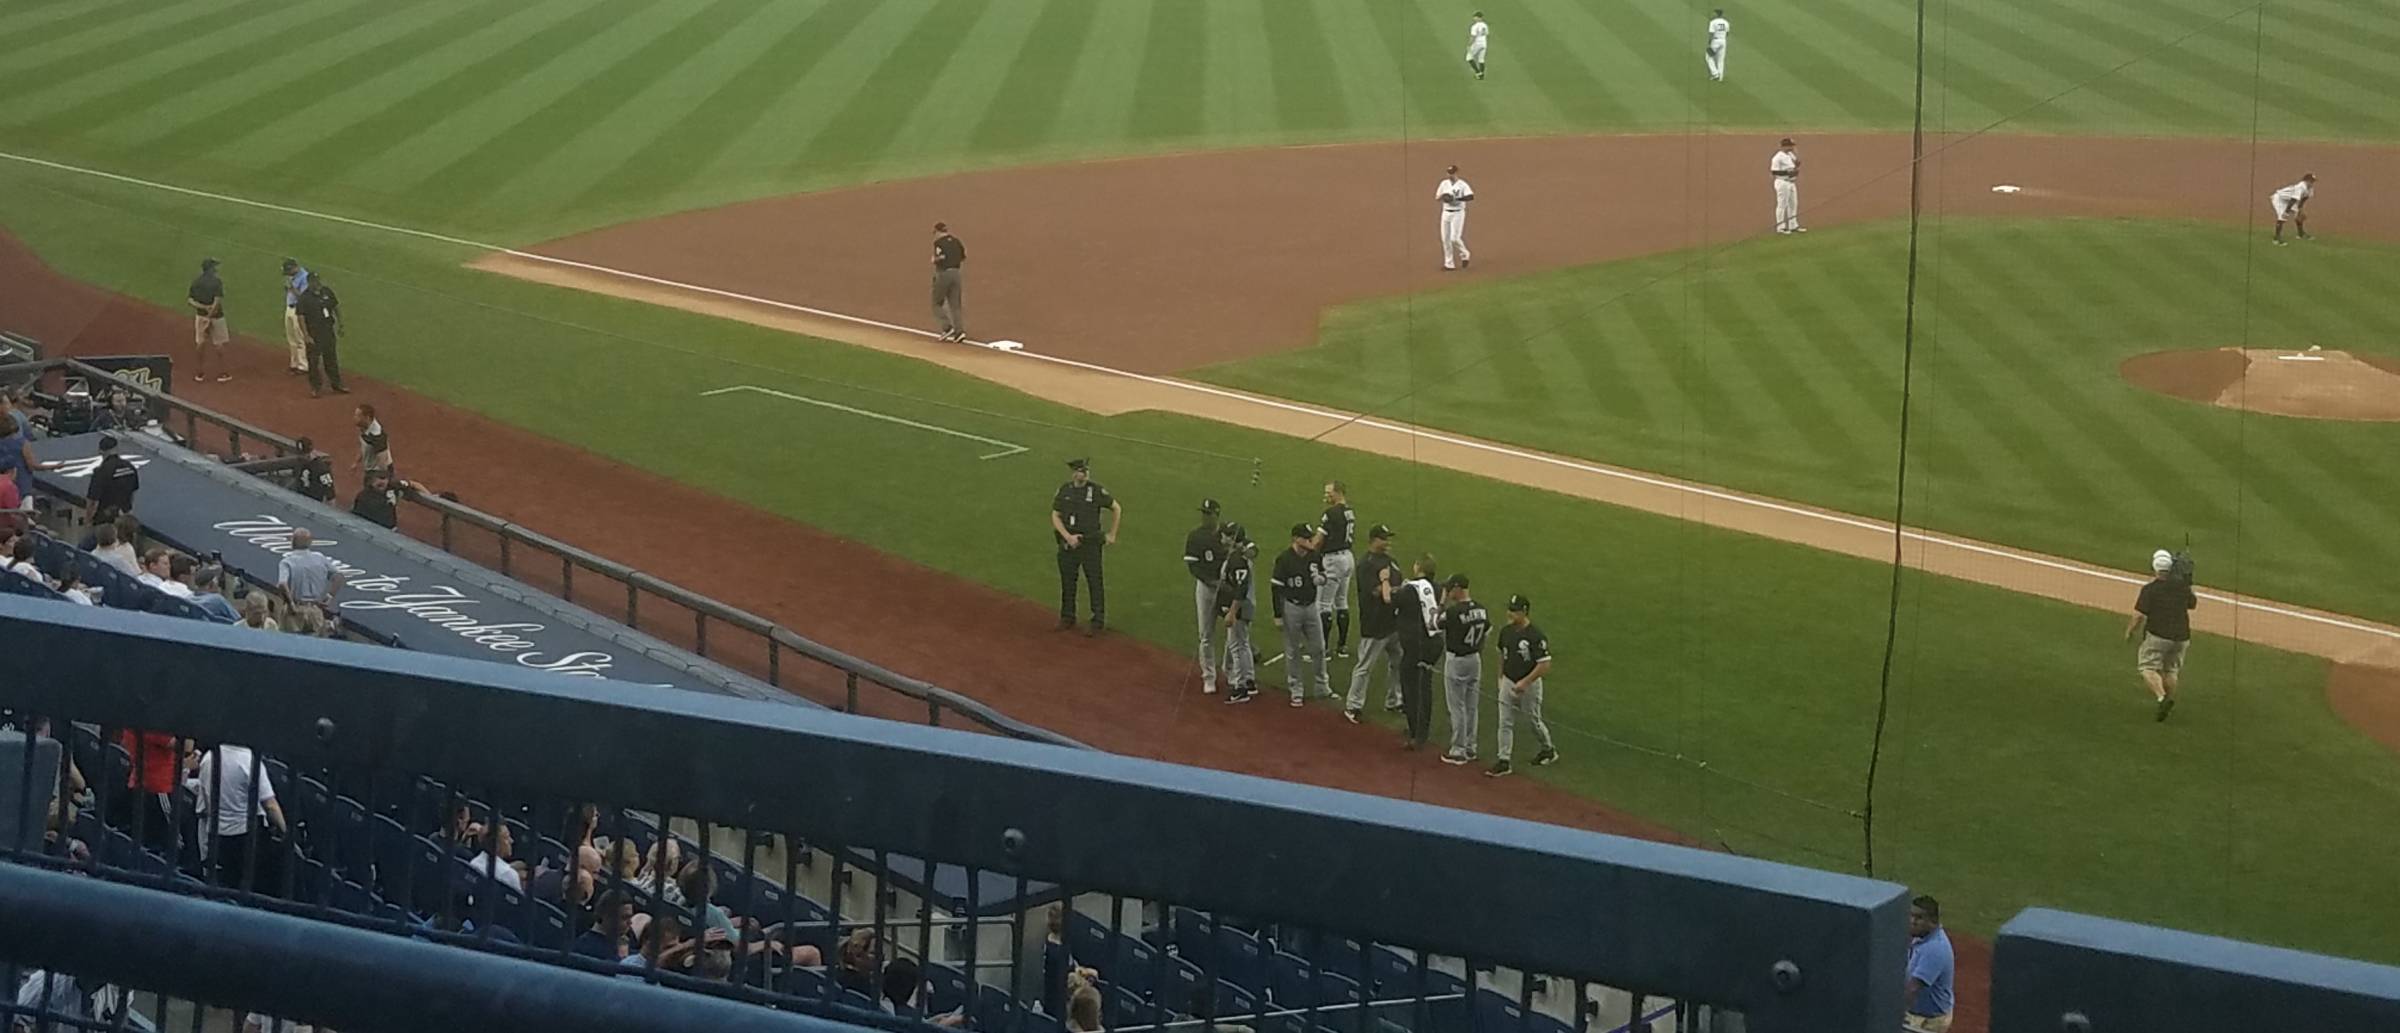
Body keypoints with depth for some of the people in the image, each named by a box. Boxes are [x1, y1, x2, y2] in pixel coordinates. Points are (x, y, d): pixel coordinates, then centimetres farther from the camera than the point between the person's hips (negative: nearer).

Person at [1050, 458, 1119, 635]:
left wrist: (1112, 535, 5)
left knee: (1095, 582, -1)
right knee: (1067, 581, 13)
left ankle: (1098, 621, 7)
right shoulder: (1064, 490, 2)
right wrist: (1068, 537, -10)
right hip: (1067, 543, 3)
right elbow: (1055, 516, 3)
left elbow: (1116, 508, 5)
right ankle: (1067, 617, 28)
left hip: (1091, 543, -3)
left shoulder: (1096, 490, -7)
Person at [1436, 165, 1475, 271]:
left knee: (1454, 238, -13)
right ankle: (1449, 264, 9)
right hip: (1446, 213, 5)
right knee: (1445, 239, 2)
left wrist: (1456, 199, -29)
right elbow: (1437, 199, 11)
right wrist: (1442, 197, -13)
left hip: (1458, 214, -5)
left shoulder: (1462, 185, -8)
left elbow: (1471, 197, -22)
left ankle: (1464, 255, 14)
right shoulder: (1444, 184, 8)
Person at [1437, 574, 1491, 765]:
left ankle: (1458, 751, 6)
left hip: (1456, 661, -7)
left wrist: (1441, 605, 2)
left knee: (1457, 707, 1)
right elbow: (1487, 630, 12)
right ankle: (1470, 748, 23)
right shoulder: (1481, 609, -1)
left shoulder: (1453, 611, -22)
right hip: (1475, 659, 7)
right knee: (1471, 706, 15)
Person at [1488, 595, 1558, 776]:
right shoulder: (1506, 632, -2)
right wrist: (1501, 678, 17)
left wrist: (1525, 682, -25)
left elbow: (1545, 665, -22)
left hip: (1529, 685, -5)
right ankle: (1504, 761, 6)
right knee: (1505, 723, 2)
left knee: (1534, 720, 12)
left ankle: (1549, 750, 36)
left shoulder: (1536, 636, -22)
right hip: (1508, 683, 5)